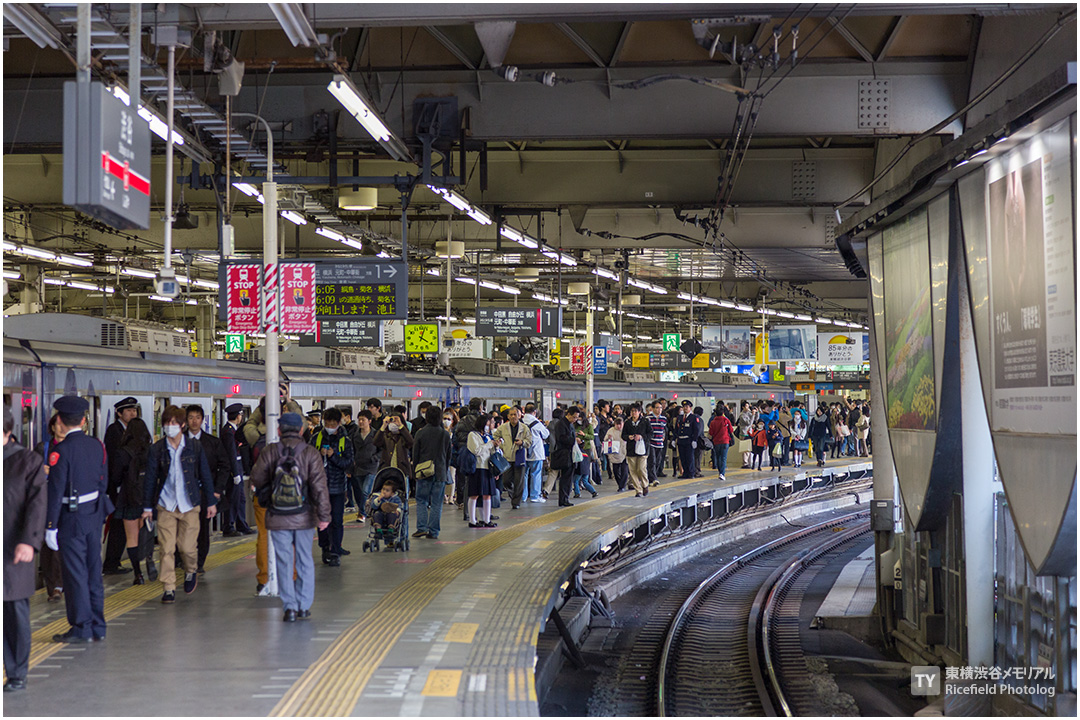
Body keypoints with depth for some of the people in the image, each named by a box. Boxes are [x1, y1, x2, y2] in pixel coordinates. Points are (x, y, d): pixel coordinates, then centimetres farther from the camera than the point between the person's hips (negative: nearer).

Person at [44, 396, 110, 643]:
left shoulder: (60, 451, -15)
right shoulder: (97, 445, 4)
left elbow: (55, 491, -17)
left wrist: (50, 527, -13)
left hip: (71, 519, -6)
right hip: (95, 515, 6)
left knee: (75, 573, 1)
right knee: (94, 571, 12)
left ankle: (82, 628, 6)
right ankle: (97, 627, 19)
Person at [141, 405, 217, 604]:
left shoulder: (195, 446, 0)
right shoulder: (156, 449, -2)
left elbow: (205, 475, 6)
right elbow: (149, 478, 3)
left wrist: (211, 502, 6)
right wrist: (147, 506, 2)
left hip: (189, 505, 0)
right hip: (166, 505, 0)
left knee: (187, 547, 1)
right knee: (166, 549, -4)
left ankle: (191, 570, 33)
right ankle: (169, 588, 5)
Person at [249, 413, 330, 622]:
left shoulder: (269, 452, -3)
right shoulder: (310, 453, -5)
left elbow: (256, 480, -1)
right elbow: (319, 486, -11)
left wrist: (260, 491, 22)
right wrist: (323, 515, -9)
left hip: (277, 517, 0)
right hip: (304, 517, 0)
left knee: (284, 561, 6)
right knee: (305, 560, 13)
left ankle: (290, 607, 2)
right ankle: (304, 606, 15)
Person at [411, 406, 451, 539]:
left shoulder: (421, 433, -5)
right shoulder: (445, 434, 2)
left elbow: (415, 454, -1)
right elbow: (448, 455, 10)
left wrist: (415, 469, 11)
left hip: (424, 472, -2)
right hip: (440, 472, 2)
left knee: (421, 501, 8)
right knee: (436, 503, 4)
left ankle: (422, 528, -4)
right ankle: (433, 532, 3)